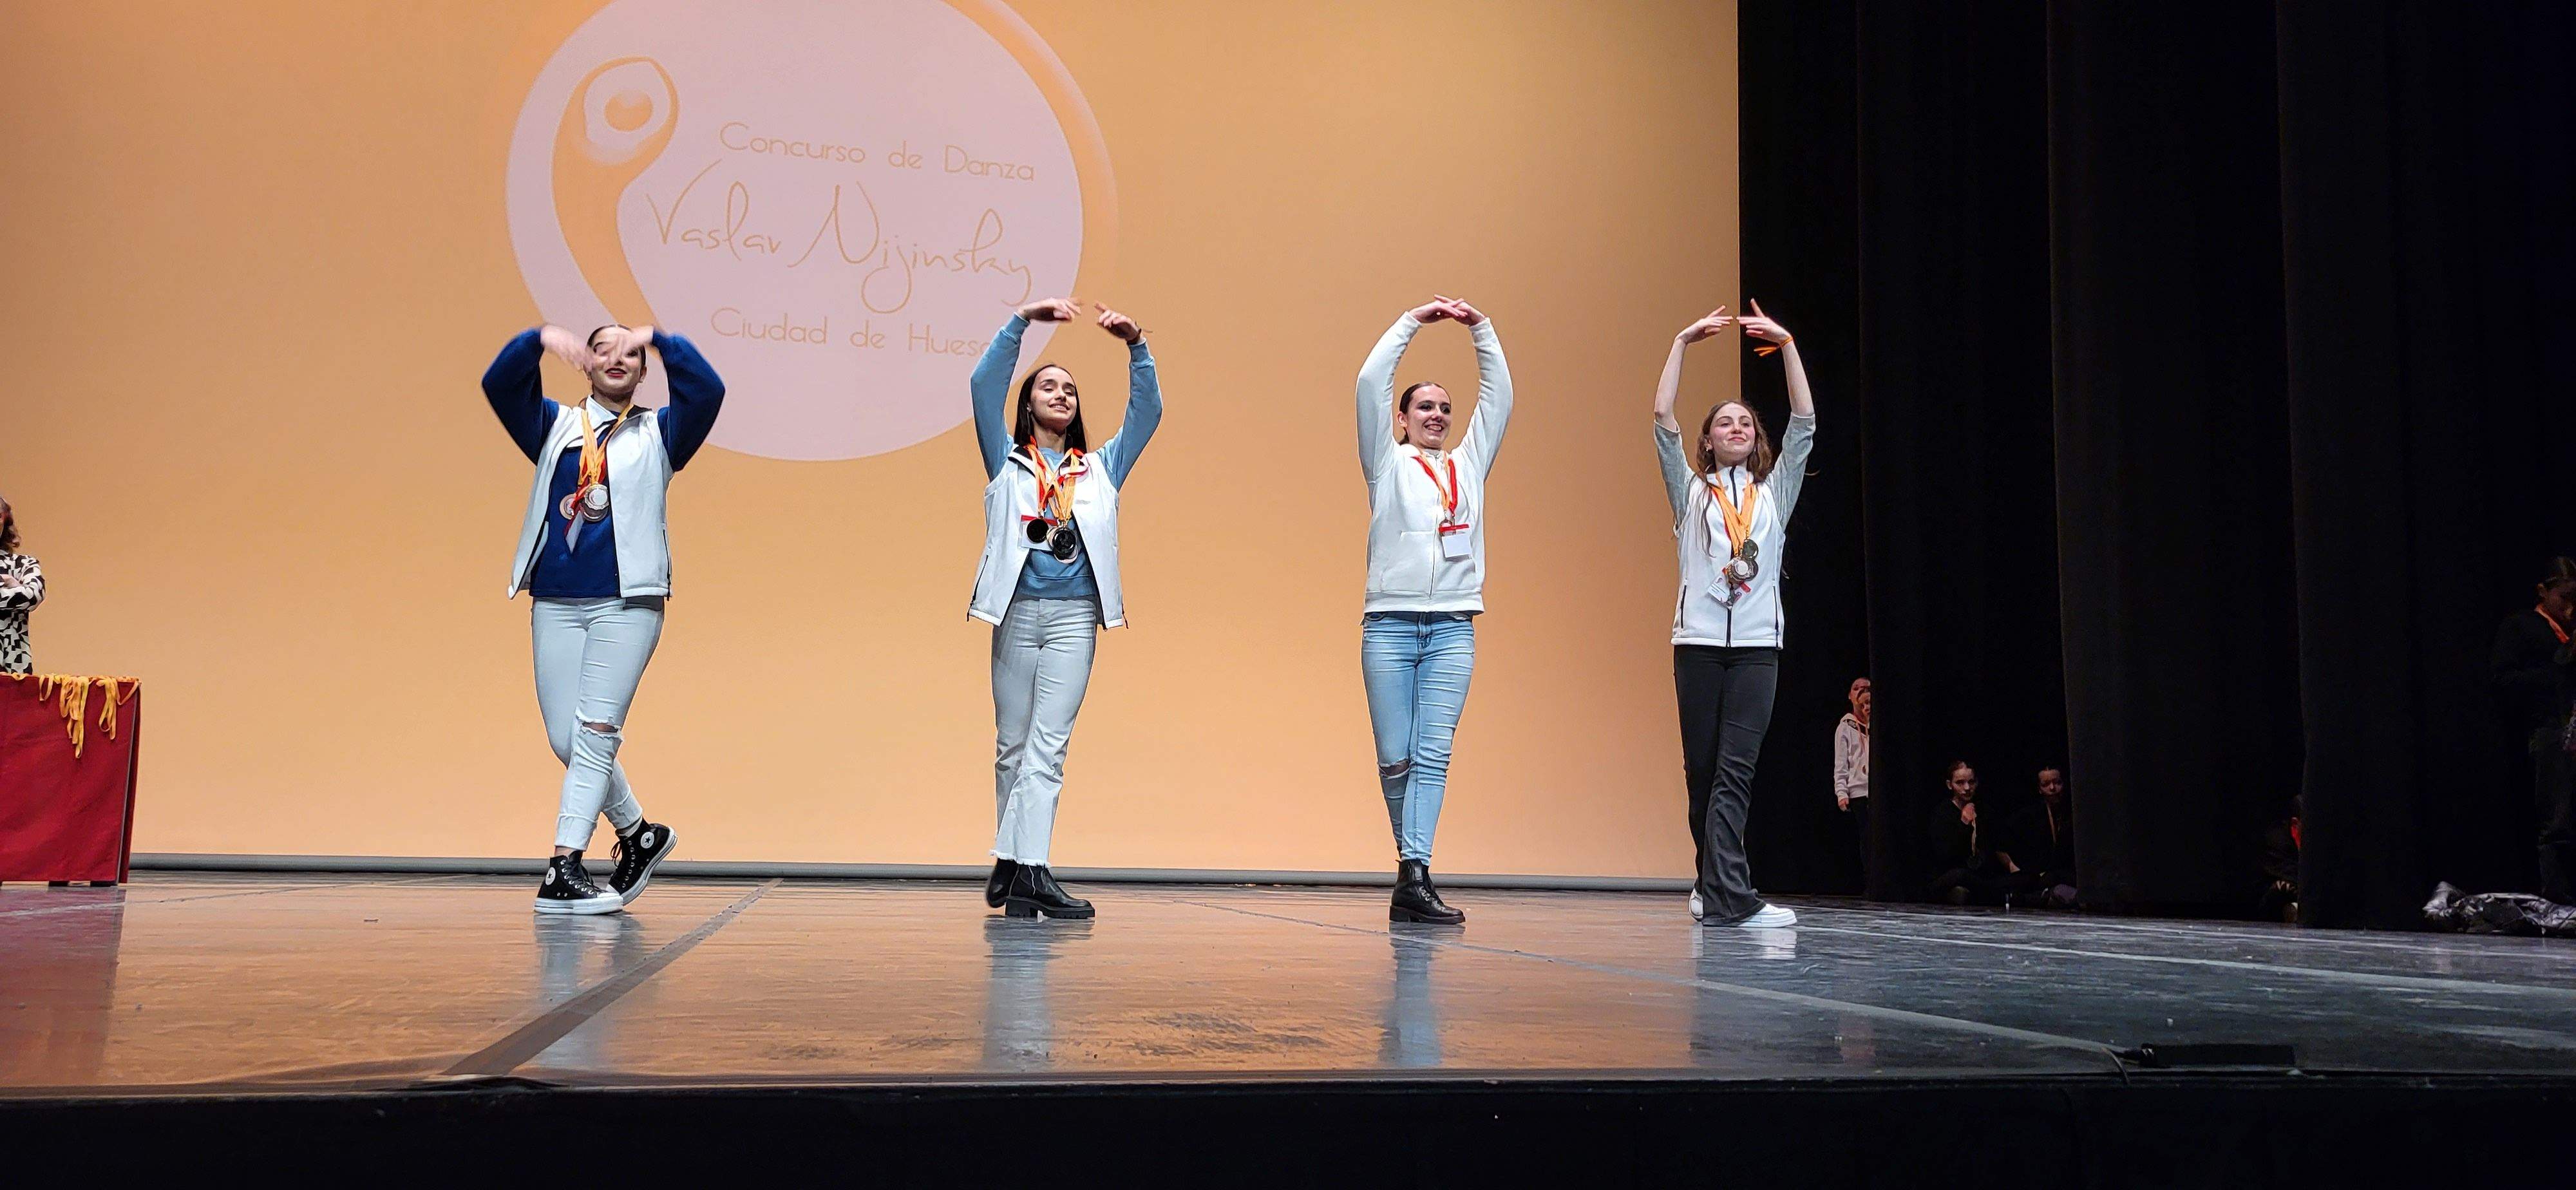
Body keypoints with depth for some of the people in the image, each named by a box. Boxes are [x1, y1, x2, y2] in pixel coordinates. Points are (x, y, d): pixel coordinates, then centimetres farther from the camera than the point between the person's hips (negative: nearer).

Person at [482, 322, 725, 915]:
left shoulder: (658, 433, 12)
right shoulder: (555, 427, 18)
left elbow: (707, 390, -5)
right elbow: (498, 384, 2)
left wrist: (657, 338, -16)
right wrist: (540, 339, -15)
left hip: (626, 603, -3)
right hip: (556, 602, 3)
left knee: (596, 733, -12)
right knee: (565, 739, 2)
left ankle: (564, 868, -13)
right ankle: (638, 834, 22)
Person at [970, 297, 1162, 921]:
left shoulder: (1101, 467, 17)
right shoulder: (1008, 462, 12)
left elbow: (1147, 410, 10)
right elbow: (983, 386, 0)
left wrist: (1136, 346, -3)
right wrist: (1021, 321, -8)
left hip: (1074, 616, 0)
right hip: (1018, 610, 0)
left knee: (1048, 746, -8)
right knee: (1013, 745, 5)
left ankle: (1026, 868, -15)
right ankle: (1014, 861, 16)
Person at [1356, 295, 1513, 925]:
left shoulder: (1468, 464, 20)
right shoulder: (1388, 464, 11)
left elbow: (1499, 396, 16)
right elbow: (1371, 384, 1)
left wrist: (1481, 327, 11)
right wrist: (1411, 323, 4)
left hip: (1453, 626, 2)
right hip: (1390, 621, -2)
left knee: (1433, 755, -9)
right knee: (1396, 758, -3)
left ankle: (1414, 876, -14)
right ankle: (1413, 869, 11)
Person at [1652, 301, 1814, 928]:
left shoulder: (1775, 492, 18)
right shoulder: (1691, 491, 15)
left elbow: (1805, 422, 9)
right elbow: (1663, 418, 5)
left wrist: (1787, 344, 6)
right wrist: (1683, 342, 5)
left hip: (1757, 643, 0)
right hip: (1699, 639, 0)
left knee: (1735, 769, -10)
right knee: (1703, 769, -1)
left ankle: (1720, 893, -14)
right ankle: (1726, 894, 5)